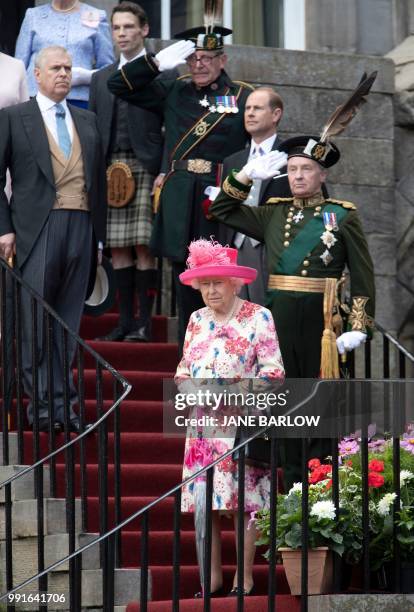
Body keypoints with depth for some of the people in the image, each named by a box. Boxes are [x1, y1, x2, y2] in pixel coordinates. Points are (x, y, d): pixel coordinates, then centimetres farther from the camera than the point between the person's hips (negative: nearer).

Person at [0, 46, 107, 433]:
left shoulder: (88, 122, 18)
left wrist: (99, 232, 12)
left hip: (81, 227, 4)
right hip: (38, 229, -4)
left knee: (68, 321, 5)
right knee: (37, 319, -7)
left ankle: (61, 401, 9)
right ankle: (44, 401, -5)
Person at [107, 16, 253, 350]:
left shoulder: (242, 97, 6)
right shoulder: (174, 93, 14)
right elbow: (119, 85, 13)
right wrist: (158, 62, 1)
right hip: (180, 205, 3)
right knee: (187, 291, 7)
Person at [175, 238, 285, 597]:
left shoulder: (258, 318, -2)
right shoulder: (197, 320, 14)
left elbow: (273, 371, -6)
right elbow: (184, 368, 20)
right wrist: (188, 389, -1)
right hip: (203, 424, 5)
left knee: (244, 502, -6)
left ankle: (245, 577, 0)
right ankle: (213, 577, 8)